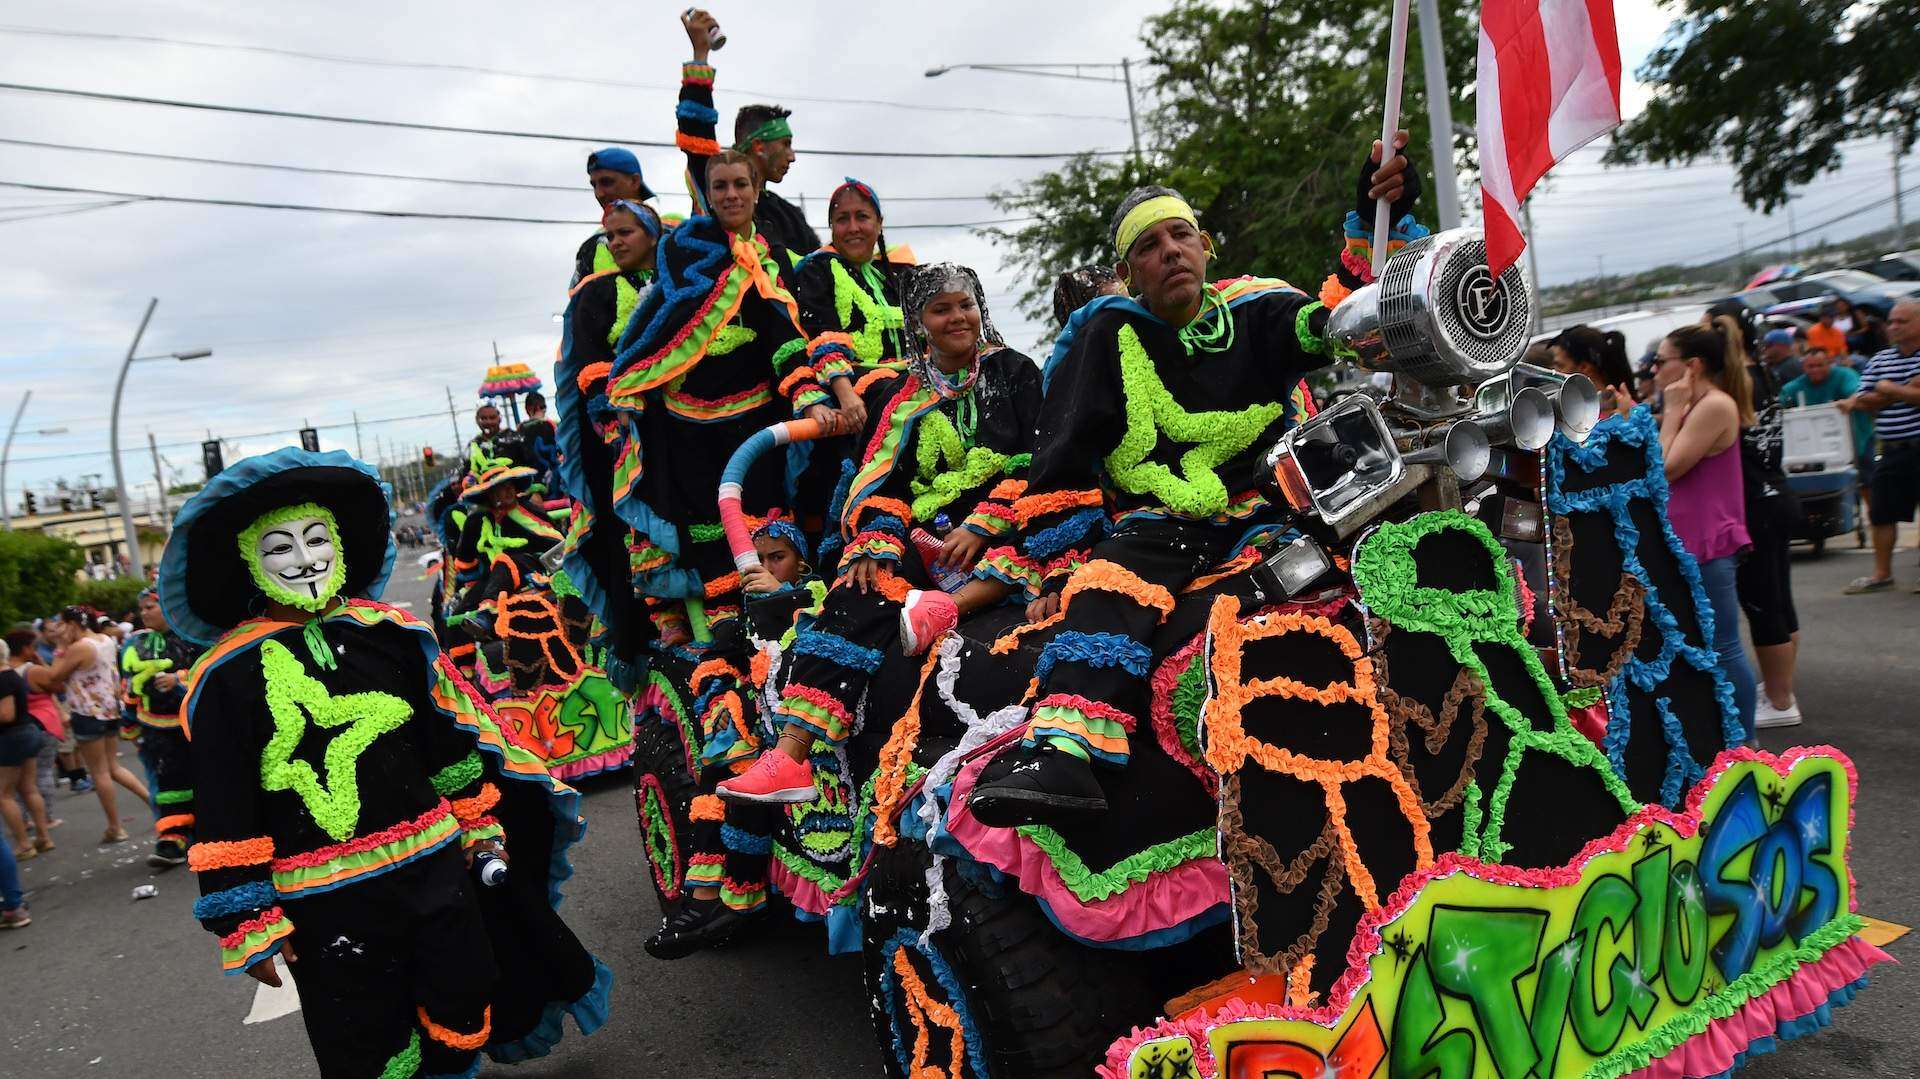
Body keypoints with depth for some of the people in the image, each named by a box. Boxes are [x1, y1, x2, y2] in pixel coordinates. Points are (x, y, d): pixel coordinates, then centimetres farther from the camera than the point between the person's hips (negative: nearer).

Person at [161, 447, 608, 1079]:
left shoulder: (392, 634, 1)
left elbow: (452, 743, 10)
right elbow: (225, 817, -6)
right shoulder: (227, 675, -8)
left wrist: (480, 826, 12)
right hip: (325, 904, -3)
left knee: (464, 1019, 16)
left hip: (434, 868, 3)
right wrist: (250, 925, -5)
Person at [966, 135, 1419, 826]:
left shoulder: (1255, 313, 13)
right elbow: (1063, 457, 4)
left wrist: (1376, 218, -21)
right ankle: (1063, 749, -50)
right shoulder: (1109, 334, 8)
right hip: (1153, 520, -3)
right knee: (1110, 582, -34)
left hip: (1260, 509, 3)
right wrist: (1058, 561, -5)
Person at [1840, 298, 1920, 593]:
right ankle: (1882, 574, 18)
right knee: (1881, 513, 7)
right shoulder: (1879, 360, 10)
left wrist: (1890, 389, -8)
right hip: (1891, 450, 5)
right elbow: (1864, 402, 3)